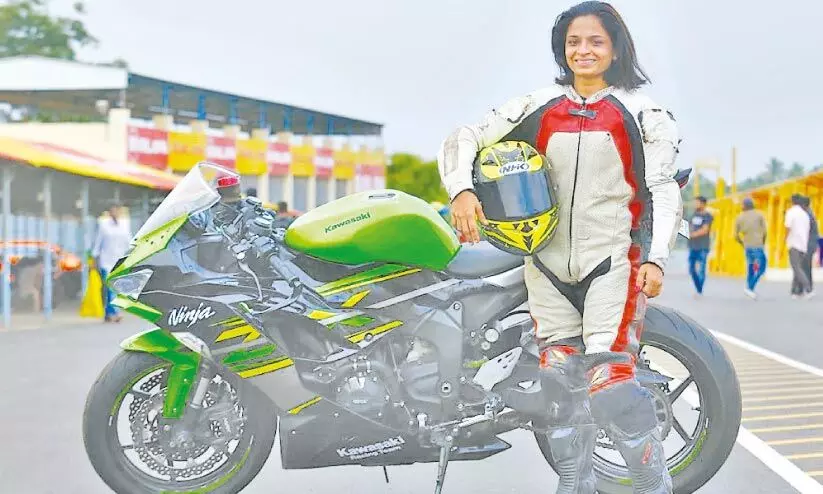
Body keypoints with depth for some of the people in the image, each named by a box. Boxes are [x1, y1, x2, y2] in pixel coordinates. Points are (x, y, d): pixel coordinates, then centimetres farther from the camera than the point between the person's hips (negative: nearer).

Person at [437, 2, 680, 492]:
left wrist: (655, 258, -11)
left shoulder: (644, 113, 5)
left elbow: (663, 189, 2)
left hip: (613, 261, -3)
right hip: (549, 265, 4)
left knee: (611, 386, -15)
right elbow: (465, 138, 8)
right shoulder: (538, 107, 10)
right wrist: (461, 189, -11)